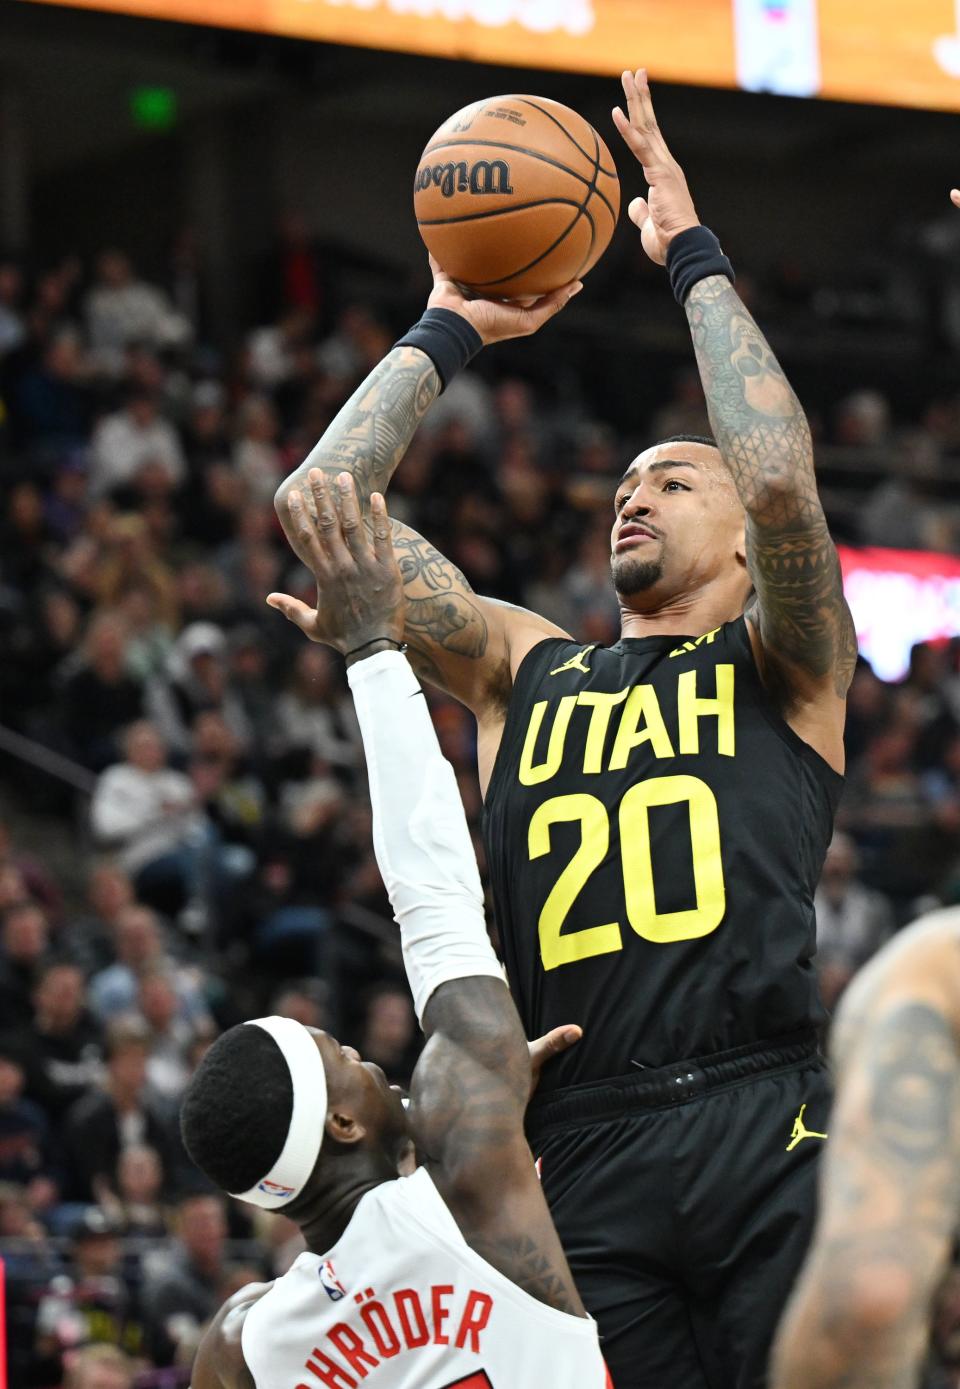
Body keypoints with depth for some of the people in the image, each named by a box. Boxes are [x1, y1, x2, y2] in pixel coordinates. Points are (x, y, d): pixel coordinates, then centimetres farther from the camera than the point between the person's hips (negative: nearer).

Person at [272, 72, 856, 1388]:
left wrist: (696, 256, 2)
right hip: (585, 1161, 3)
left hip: (764, 1133, -3)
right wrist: (452, 330, 22)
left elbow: (780, 475, -8)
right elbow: (318, 501, 15)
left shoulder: (784, 669, 12)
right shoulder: (525, 669, 21)